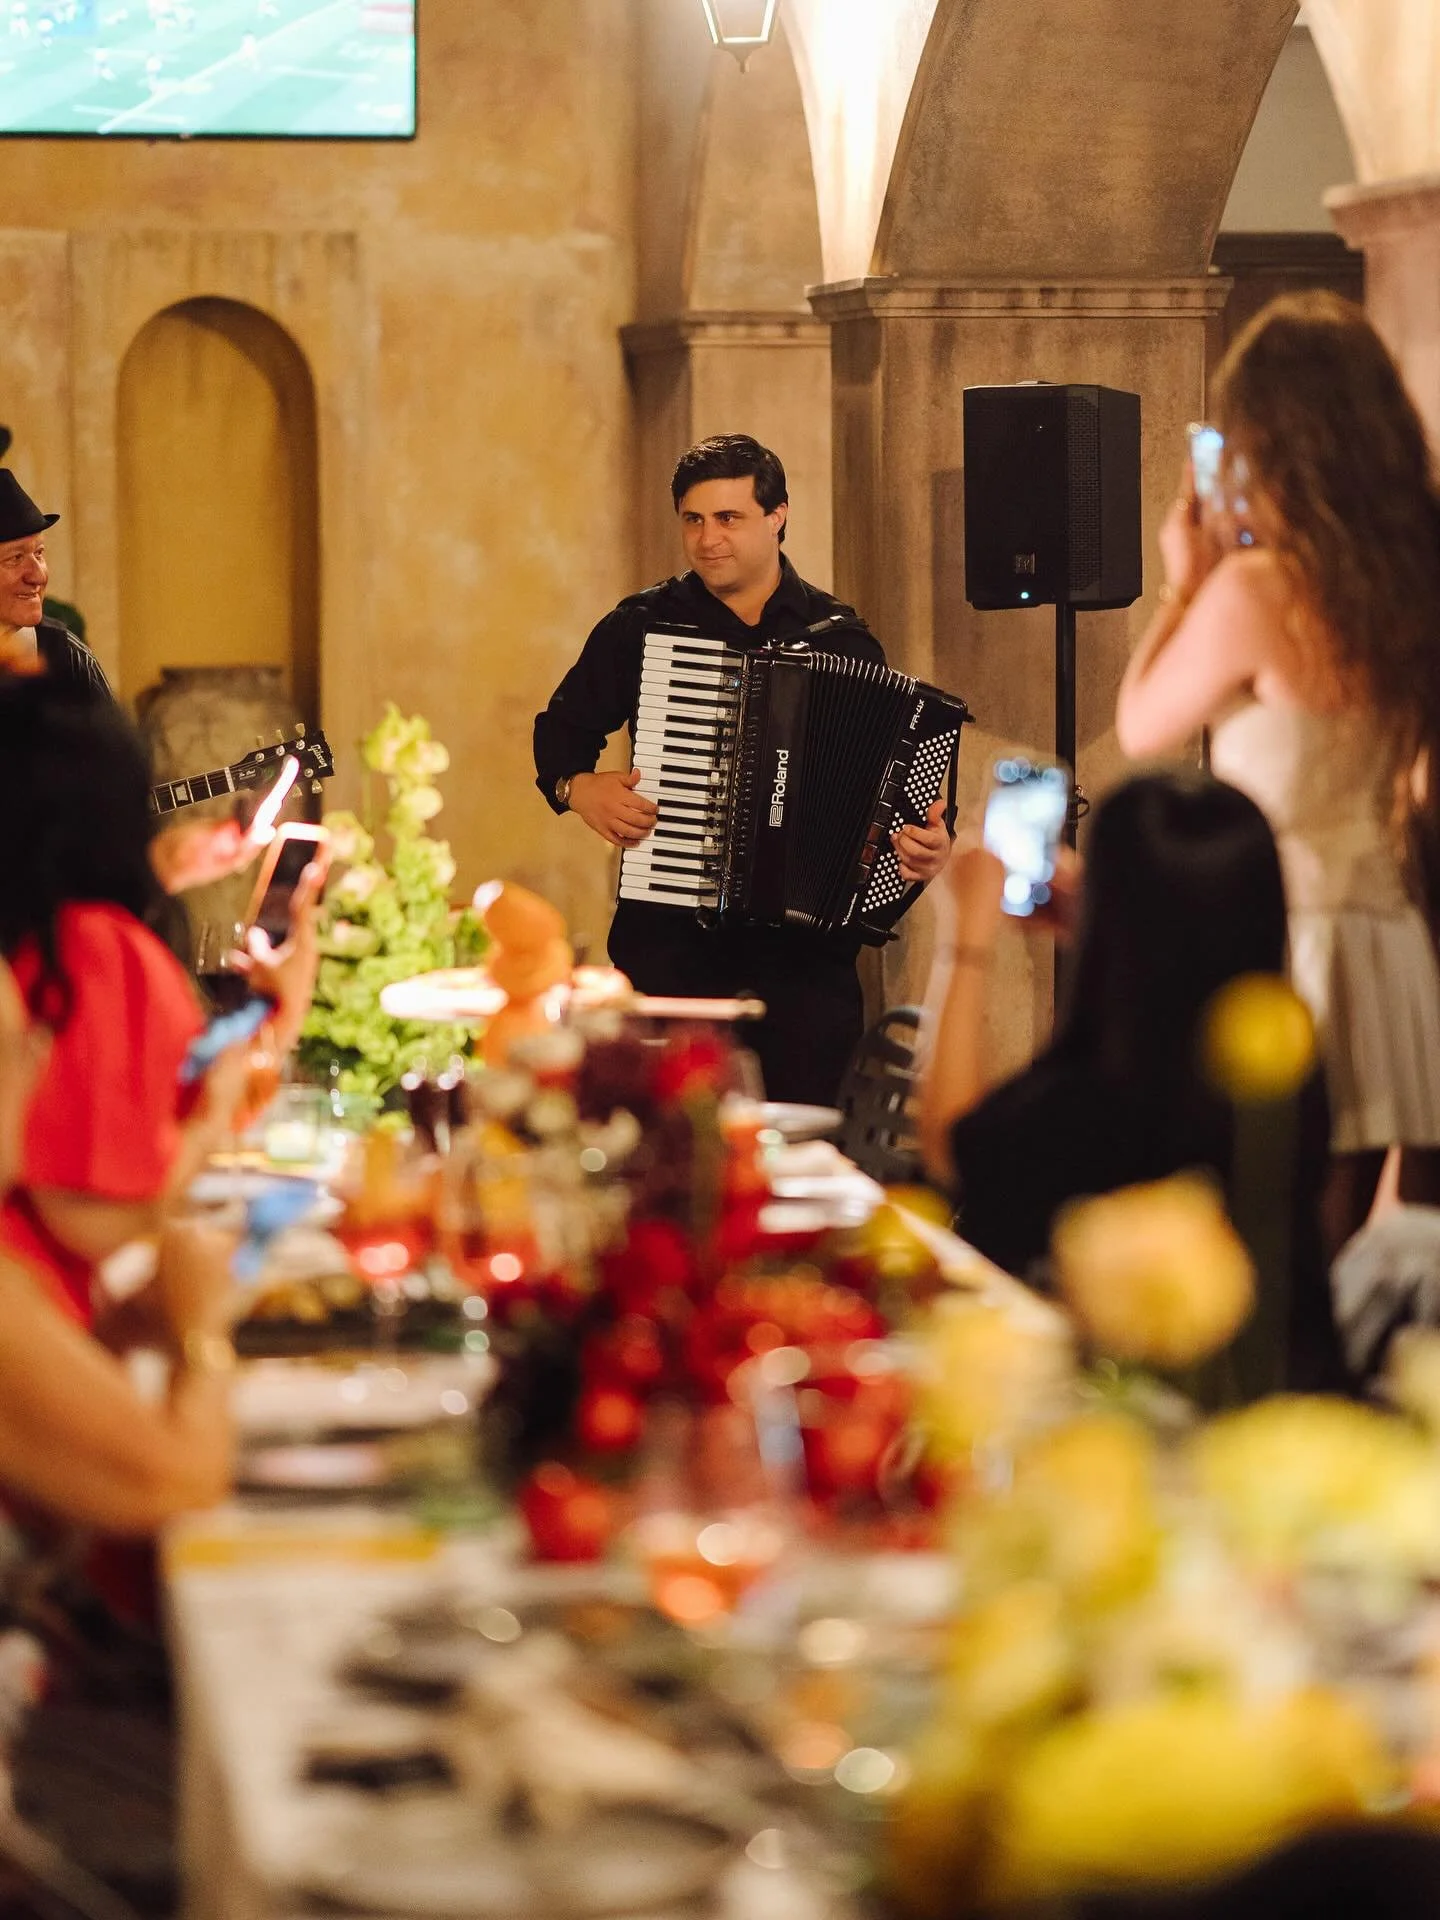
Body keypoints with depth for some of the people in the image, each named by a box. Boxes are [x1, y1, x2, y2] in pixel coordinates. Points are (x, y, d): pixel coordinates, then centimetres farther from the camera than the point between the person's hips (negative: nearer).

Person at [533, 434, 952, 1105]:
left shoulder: (842, 639, 7)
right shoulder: (641, 626, 6)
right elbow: (561, 730, 17)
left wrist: (925, 846, -11)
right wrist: (578, 788, -3)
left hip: (806, 932, 0)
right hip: (670, 930, 0)